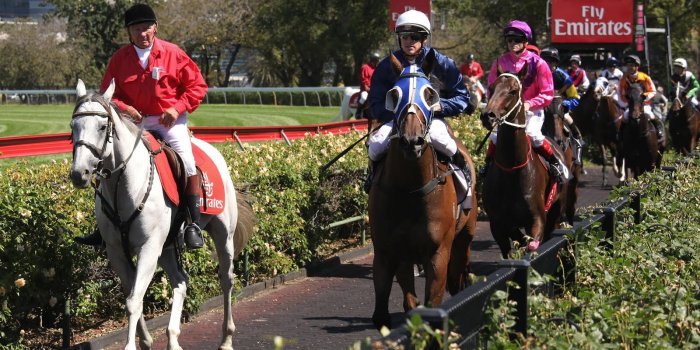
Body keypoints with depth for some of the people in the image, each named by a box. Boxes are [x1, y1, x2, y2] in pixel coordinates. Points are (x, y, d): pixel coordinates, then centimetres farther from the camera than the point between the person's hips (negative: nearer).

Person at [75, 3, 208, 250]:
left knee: (187, 161, -23)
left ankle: (194, 224, -11)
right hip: (135, 120, 3)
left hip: (169, 120, -3)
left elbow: (197, 86, 0)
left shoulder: (173, 53, -6)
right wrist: (123, 107, -12)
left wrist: (178, 108, -13)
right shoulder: (120, 58, 0)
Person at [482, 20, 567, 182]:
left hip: (531, 110, -3)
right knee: (496, 135, -17)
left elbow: (548, 94, -8)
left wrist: (528, 104, -21)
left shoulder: (537, 63, -9)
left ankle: (555, 163, -5)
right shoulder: (500, 62, -1)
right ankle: (487, 165, 8)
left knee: (533, 134, -26)